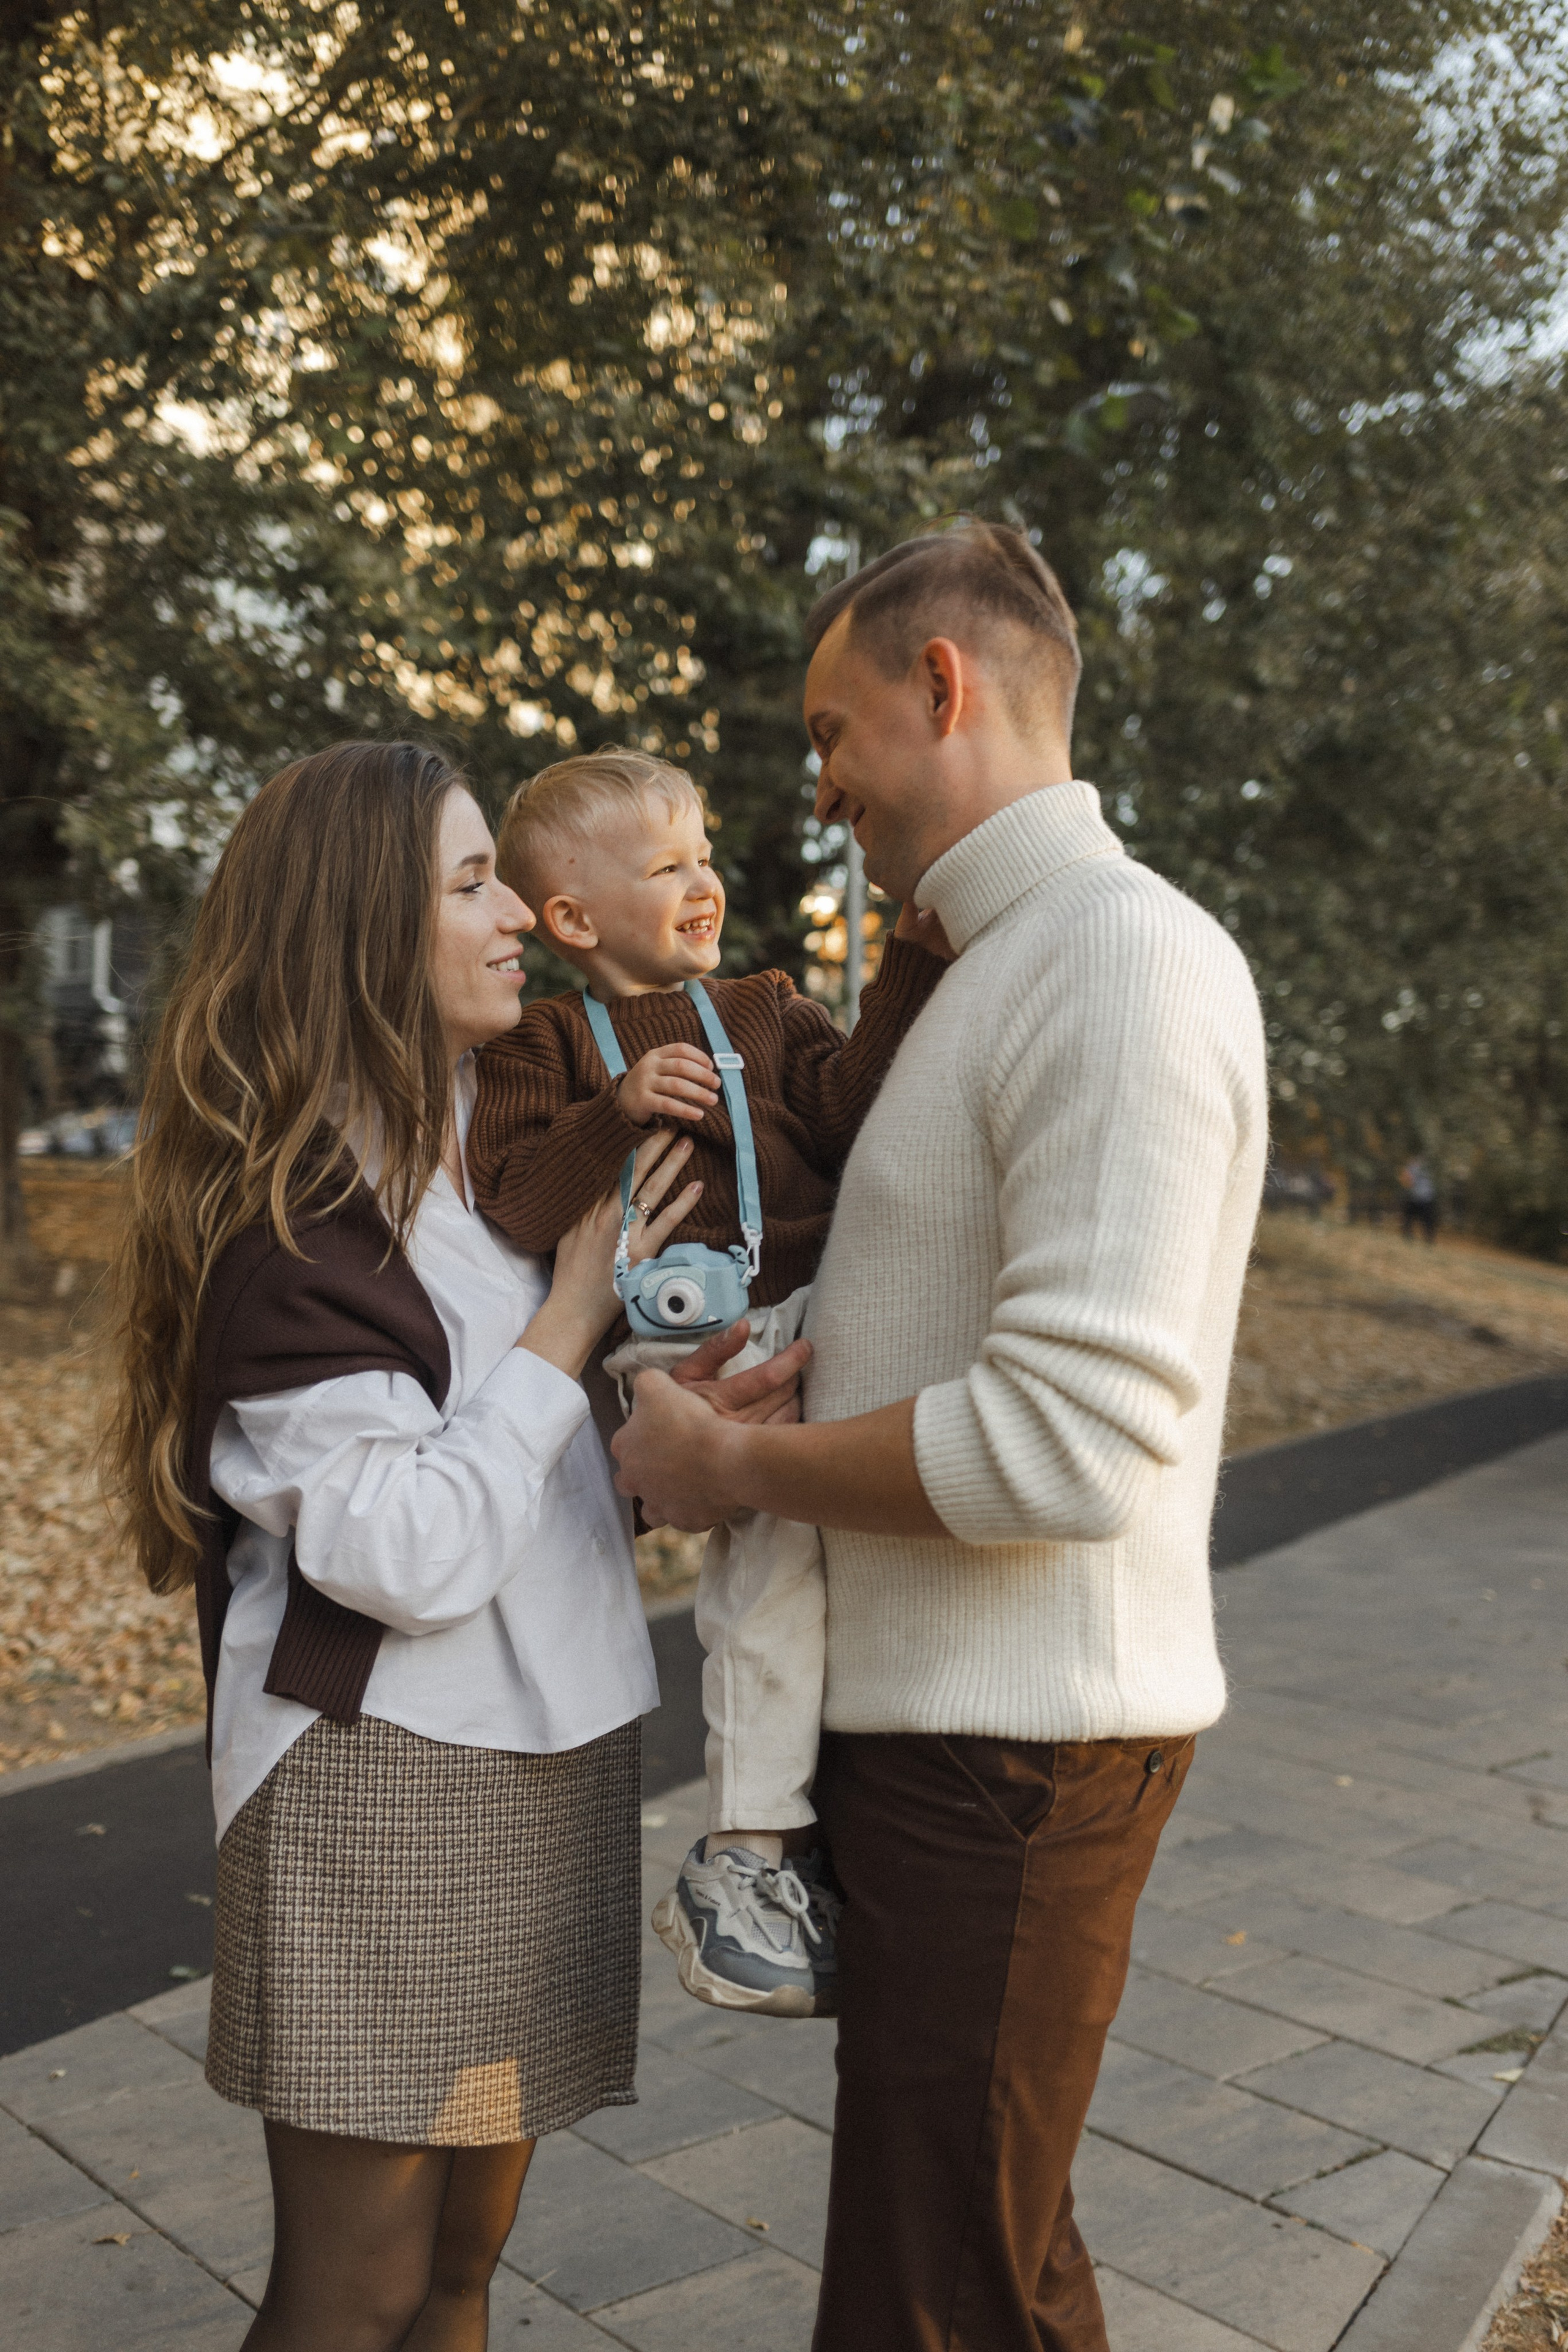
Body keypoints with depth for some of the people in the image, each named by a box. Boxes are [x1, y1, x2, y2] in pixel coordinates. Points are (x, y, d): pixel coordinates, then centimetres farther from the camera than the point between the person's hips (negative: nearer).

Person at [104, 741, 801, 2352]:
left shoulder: (479, 1144, 8)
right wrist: (573, 1318, -16)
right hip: (382, 1785, -8)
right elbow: (409, 1553, -24)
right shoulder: (283, 1212, -17)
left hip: (536, 1773, 8)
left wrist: (677, 1412, 0)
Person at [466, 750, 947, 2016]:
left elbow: (849, 1110, 3)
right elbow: (516, 1207, -4)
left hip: (810, 1317, 5)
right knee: (775, 1534, -21)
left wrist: (910, 965, -4)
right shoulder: (545, 1043, 9)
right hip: (675, 1350, -5)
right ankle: (752, 1848, -11)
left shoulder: (764, 1010, 21)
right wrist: (616, 1112, -18)